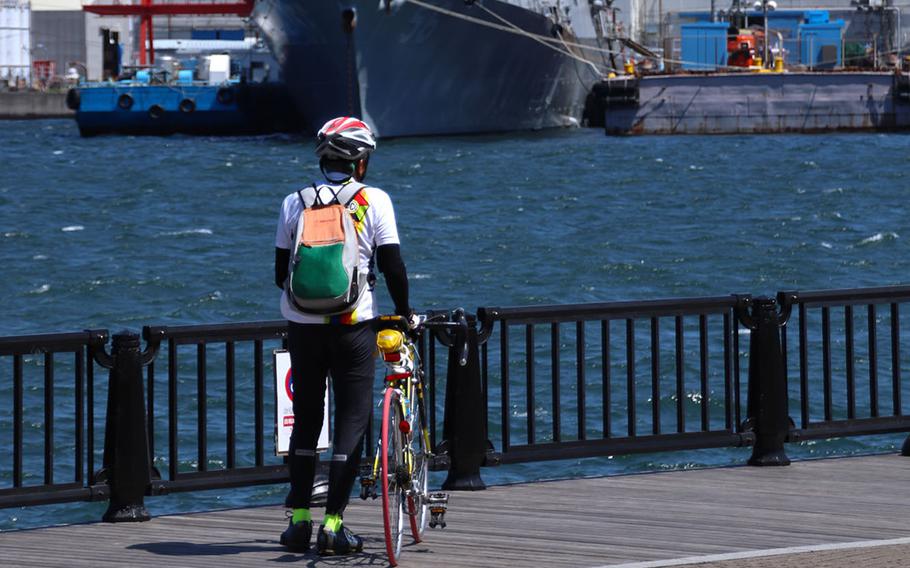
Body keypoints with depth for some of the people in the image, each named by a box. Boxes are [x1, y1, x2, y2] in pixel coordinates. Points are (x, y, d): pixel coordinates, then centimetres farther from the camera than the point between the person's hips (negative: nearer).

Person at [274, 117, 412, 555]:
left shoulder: (294, 203, 4)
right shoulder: (374, 201, -4)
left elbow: (281, 269, 8)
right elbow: (392, 264, -4)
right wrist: (403, 309, 11)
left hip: (303, 325, 3)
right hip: (352, 323, -3)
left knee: (305, 420, 14)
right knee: (352, 420, 4)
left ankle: (298, 519, 14)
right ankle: (333, 524, -1)